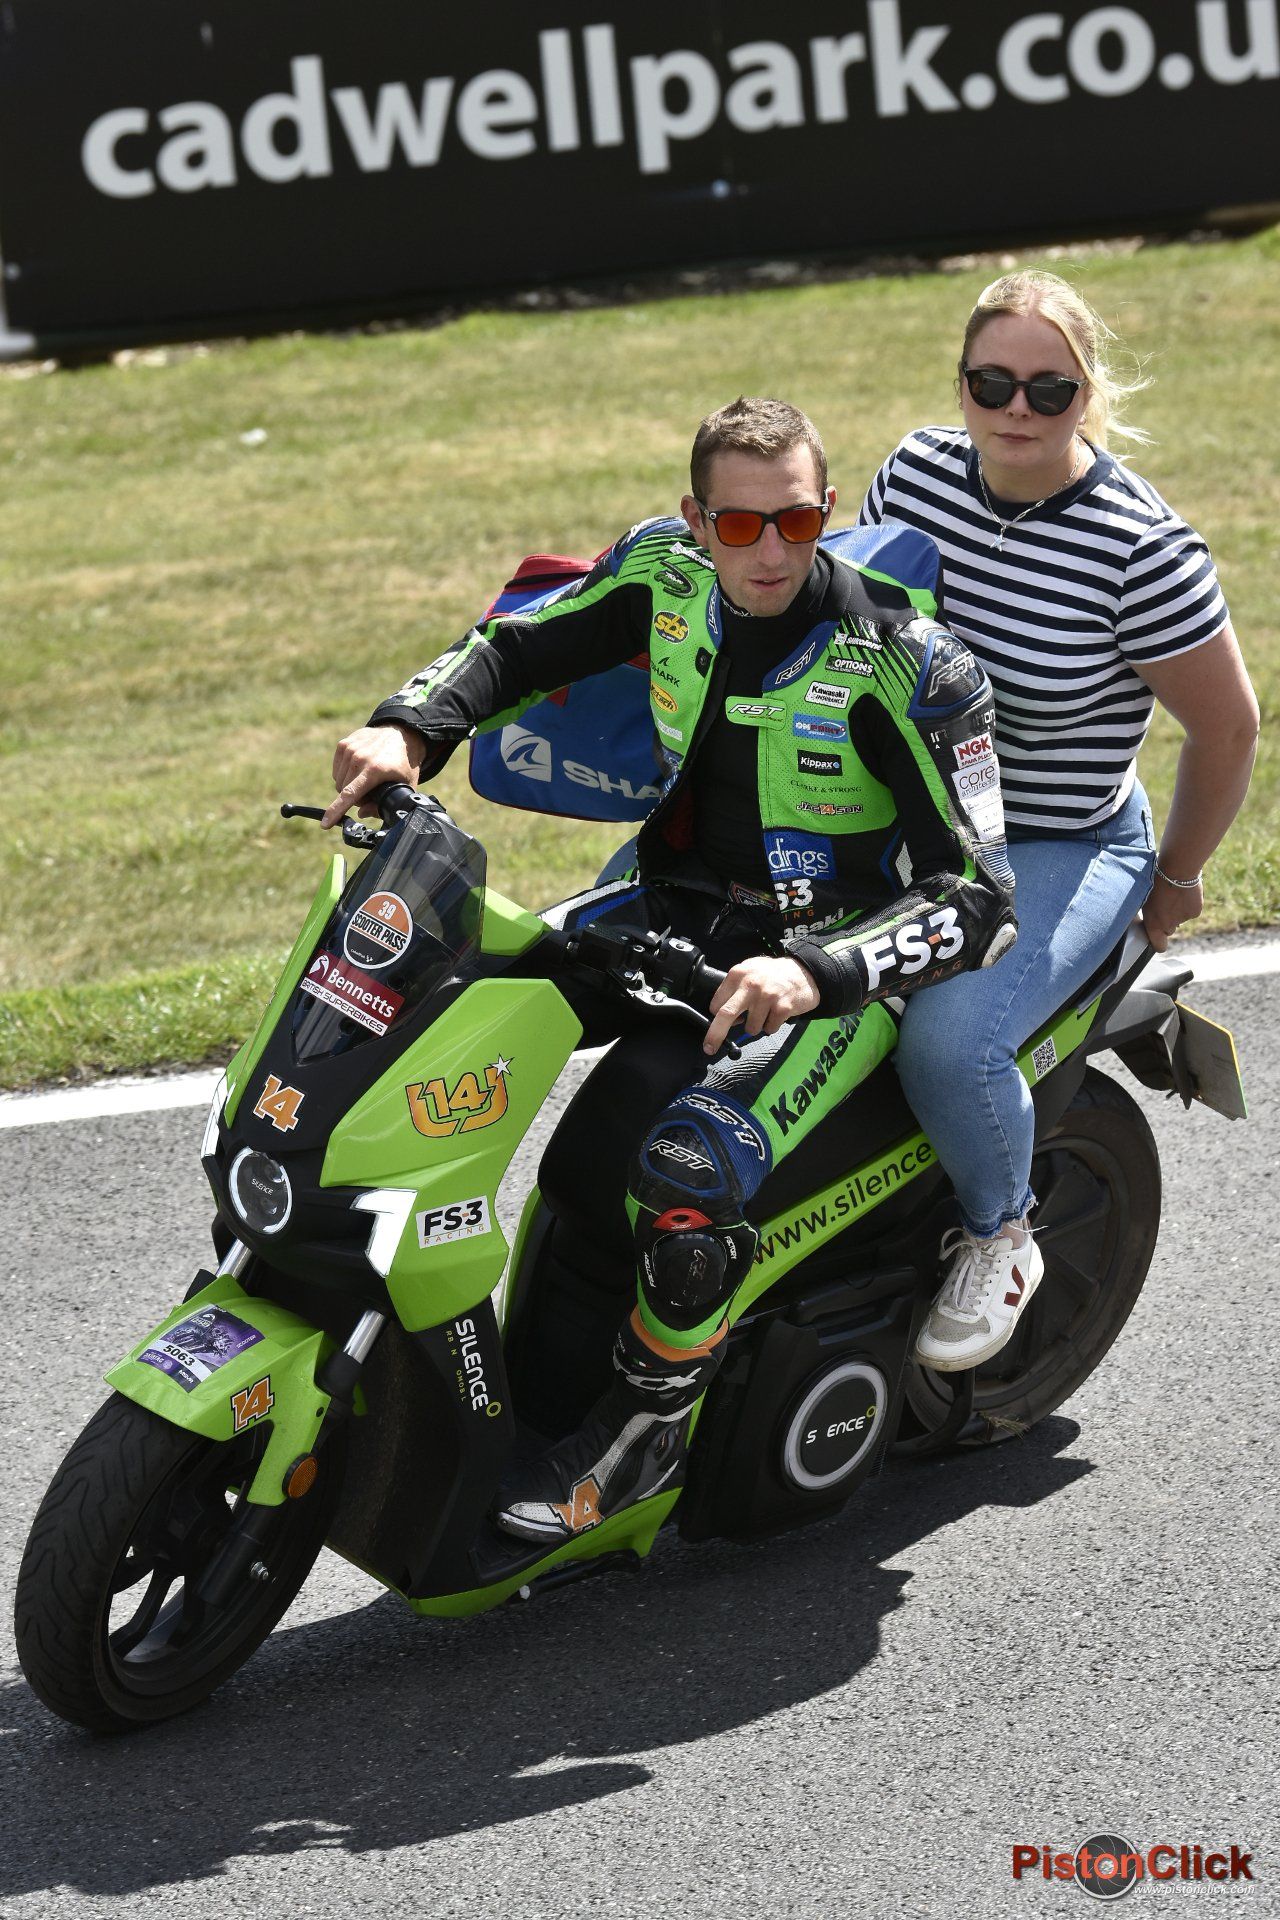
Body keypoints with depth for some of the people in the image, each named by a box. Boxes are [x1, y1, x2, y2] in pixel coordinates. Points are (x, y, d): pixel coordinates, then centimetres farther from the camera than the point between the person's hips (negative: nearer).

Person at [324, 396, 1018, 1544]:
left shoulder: (909, 662, -22)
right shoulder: (667, 568, -6)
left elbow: (979, 895, -24)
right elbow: (519, 645, 8)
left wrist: (817, 973, -38)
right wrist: (411, 728, -13)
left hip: (836, 948, -7)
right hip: (675, 909, 7)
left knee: (690, 1165, -32)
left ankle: (645, 1430, -10)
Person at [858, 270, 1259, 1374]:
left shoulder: (1138, 547, -20)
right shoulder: (916, 472, -4)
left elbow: (1228, 724, -9)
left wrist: (1175, 877, 2)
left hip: (1059, 853, -6)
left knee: (945, 1041, -30)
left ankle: (1001, 1237, 2)